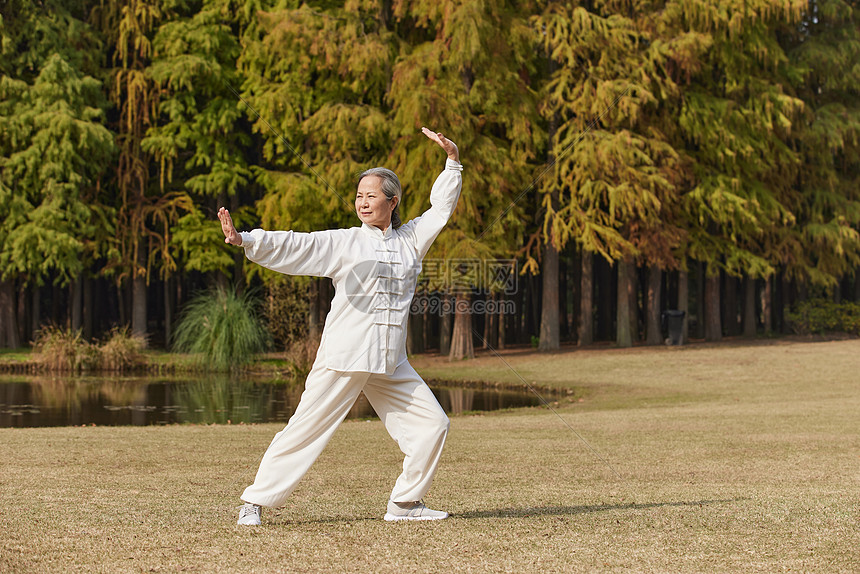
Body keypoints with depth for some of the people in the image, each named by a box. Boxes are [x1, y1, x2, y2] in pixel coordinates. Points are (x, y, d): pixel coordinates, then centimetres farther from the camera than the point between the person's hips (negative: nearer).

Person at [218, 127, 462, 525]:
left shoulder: (411, 239, 14)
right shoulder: (344, 243, 1)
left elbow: (441, 207, 23)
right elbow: (293, 246, -9)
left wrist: (452, 160, 13)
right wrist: (244, 240, -23)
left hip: (390, 365, 5)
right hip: (343, 358, -5)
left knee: (432, 425, 5)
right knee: (306, 429, -7)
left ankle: (405, 503, 18)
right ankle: (256, 501, 3)